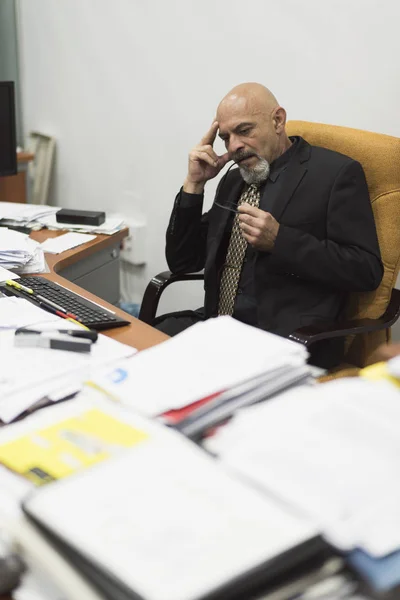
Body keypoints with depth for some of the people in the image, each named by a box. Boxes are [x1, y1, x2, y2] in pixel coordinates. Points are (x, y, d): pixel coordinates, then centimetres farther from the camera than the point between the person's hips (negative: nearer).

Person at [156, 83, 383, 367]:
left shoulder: (335, 172, -1)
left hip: (287, 338, -6)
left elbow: (367, 270, -8)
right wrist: (194, 183, 7)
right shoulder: (233, 179, 18)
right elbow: (183, 262, 17)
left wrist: (279, 241, -17)